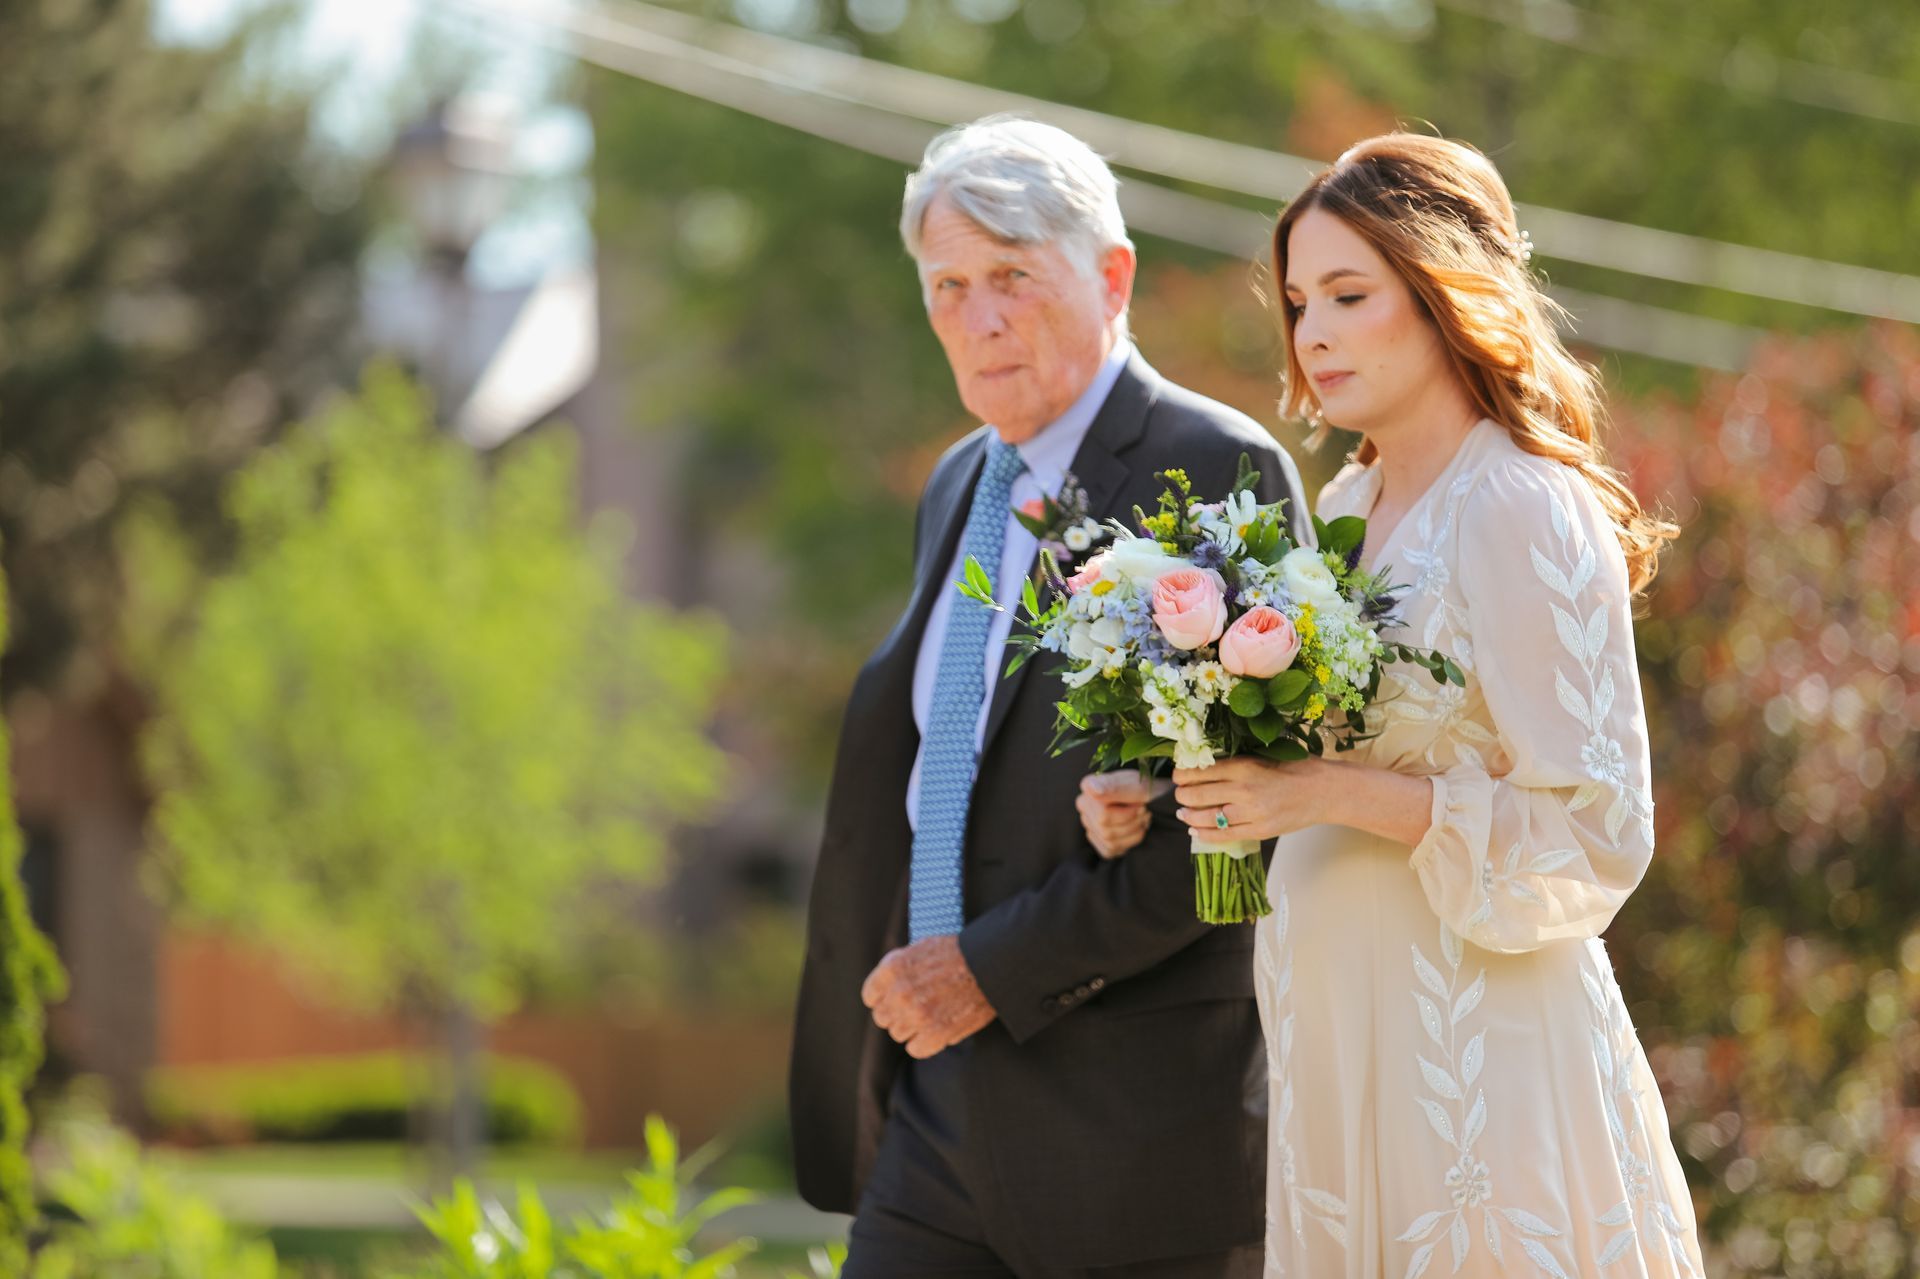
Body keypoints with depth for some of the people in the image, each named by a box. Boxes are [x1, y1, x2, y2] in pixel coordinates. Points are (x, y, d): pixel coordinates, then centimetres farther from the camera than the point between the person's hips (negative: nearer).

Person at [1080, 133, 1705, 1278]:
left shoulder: (1526, 515, -12)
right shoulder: (1347, 508, 12)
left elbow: (1598, 834, -15)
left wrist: (1339, 796, -20)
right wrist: (1159, 811, 6)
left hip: (1476, 1061, -8)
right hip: (1339, 1049, 8)